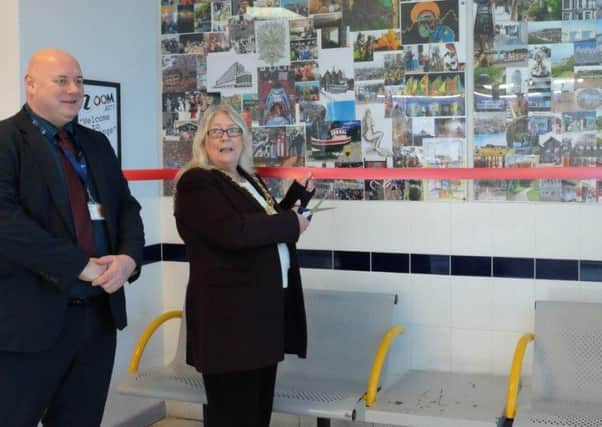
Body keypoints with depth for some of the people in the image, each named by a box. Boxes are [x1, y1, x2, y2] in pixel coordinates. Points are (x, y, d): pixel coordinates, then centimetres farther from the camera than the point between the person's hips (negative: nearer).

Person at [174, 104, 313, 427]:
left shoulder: (248, 180, 17)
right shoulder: (196, 182, -10)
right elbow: (233, 231, -26)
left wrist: (298, 194, 14)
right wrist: (291, 223, -14)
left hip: (265, 309, 9)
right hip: (229, 315, -9)